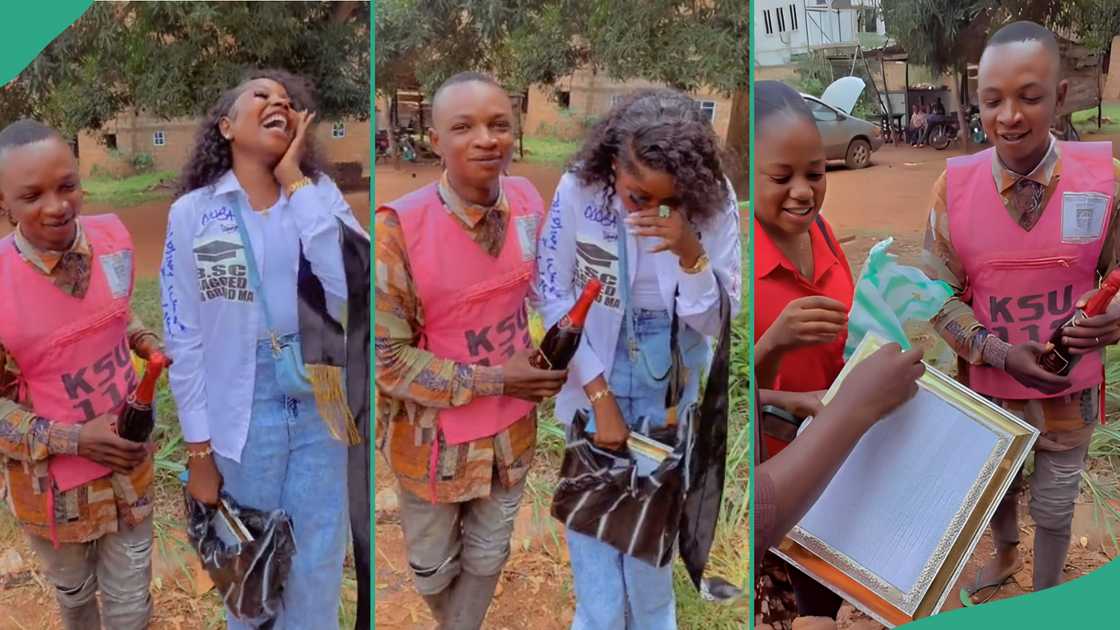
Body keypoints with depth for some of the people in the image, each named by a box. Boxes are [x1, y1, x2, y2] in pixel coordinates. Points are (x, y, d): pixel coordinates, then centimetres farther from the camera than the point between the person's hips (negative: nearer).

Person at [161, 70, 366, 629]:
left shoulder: (320, 193, 4)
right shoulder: (193, 212, -1)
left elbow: (352, 287, -15)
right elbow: (183, 337, -1)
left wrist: (295, 182, -11)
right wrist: (198, 447, -3)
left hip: (320, 406, 2)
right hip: (243, 412, -1)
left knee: (318, 580, 13)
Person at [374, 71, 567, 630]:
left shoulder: (527, 200, -10)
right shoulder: (400, 227, -26)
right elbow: (388, 359, -21)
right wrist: (495, 381, -21)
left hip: (511, 426, 3)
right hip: (433, 433, -3)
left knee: (488, 556, 22)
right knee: (432, 565, 21)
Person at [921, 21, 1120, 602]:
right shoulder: (955, 184, -15)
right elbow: (940, 295, -9)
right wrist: (1003, 354, -22)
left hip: (1068, 388, -1)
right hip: (987, 384, 1)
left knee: (1054, 506, 19)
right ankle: (1005, 554, 58)